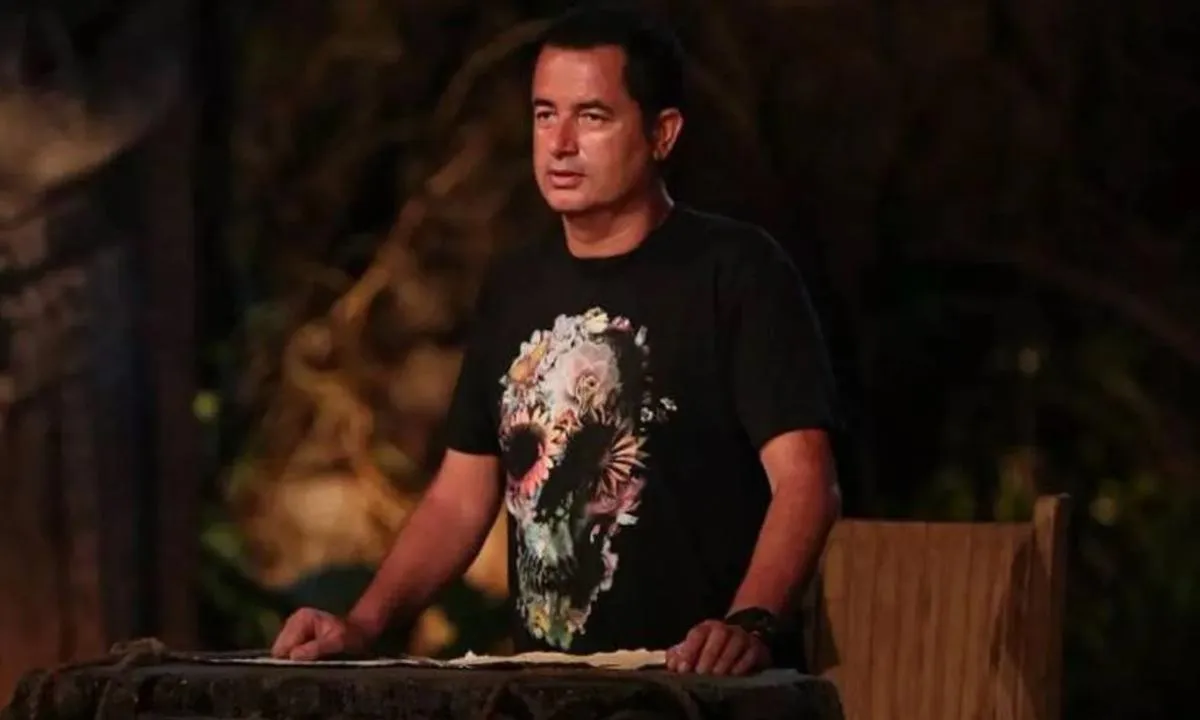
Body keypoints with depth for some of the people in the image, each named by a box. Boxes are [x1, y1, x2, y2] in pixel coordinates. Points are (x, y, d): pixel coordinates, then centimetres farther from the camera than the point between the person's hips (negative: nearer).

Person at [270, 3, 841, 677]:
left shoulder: (736, 271, -3)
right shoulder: (515, 286, 16)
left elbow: (804, 482, -12)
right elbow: (461, 497, 18)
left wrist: (750, 625, -28)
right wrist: (363, 625, 4)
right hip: (548, 689, 5)